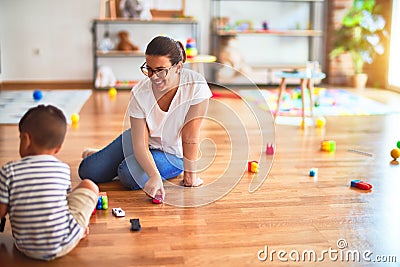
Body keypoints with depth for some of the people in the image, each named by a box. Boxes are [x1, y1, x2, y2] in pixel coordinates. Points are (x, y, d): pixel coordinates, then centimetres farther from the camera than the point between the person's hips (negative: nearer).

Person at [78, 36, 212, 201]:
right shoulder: (139, 93, -25)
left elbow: (190, 136, -25)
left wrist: (190, 174, -19)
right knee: (88, 172, -3)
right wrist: (154, 176, -41)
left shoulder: (196, 86, -31)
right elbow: (140, 143, -25)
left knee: (130, 176, -28)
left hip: (172, 154, -2)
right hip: (140, 139, 2)